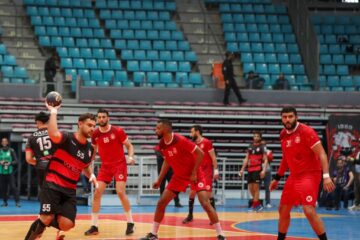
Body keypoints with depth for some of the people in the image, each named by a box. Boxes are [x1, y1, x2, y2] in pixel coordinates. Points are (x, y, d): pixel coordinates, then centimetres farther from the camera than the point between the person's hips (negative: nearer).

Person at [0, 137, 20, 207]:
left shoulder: (11, 151, 1)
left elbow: (16, 161, 1)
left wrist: (10, 163, -14)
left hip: (10, 172, -2)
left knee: (13, 187, -9)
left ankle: (17, 202, -7)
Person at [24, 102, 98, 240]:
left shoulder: (90, 149, 11)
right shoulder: (66, 138, -9)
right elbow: (53, 134, -34)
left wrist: (91, 175, 10)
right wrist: (53, 111, -28)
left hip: (70, 190, 6)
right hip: (52, 185, -6)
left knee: (66, 225, -11)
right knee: (46, 219, -19)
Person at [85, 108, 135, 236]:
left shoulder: (118, 131, -11)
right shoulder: (95, 134, 1)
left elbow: (129, 146, -2)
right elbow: (93, 150, 17)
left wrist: (130, 157, -21)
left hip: (119, 164, -4)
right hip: (105, 166, 4)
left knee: (121, 192, -16)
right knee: (97, 193, -5)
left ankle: (130, 223, -2)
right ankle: (94, 226, 2)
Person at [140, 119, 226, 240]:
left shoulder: (180, 140, -25)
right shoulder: (162, 144, -3)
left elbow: (200, 153, -22)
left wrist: (194, 173, -22)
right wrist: (159, 180, 9)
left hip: (194, 175, -7)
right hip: (179, 176, 7)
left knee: (205, 203, -18)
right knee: (161, 203, 2)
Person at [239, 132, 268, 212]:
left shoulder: (262, 147, -2)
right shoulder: (250, 147, 14)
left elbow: (265, 160, -6)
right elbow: (246, 159, 18)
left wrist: (264, 170, -18)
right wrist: (242, 169, 13)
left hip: (258, 170, -6)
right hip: (250, 169, 6)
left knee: (256, 187, -8)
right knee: (250, 188, 6)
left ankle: (254, 206, -4)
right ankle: (258, 205, 18)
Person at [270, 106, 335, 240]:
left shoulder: (306, 131, -15)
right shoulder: (283, 135, 8)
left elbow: (321, 154, -18)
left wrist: (326, 176, -27)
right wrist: (277, 178, 24)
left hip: (309, 175, -8)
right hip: (294, 176, 8)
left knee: (309, 211, -20)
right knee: (283, 210, 13)